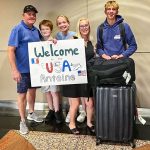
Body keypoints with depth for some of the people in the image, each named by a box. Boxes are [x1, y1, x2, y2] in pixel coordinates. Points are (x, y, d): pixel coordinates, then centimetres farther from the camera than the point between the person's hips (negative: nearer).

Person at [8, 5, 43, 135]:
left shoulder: (36, 30, 7)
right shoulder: (18, 29, -13)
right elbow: (11, 50, -17)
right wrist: (14, 70, -23)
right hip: (23, 69, -6)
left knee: (32, 90, 19)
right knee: (22, 94, 3)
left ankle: (31, 113, 39)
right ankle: (23, 121, 17)